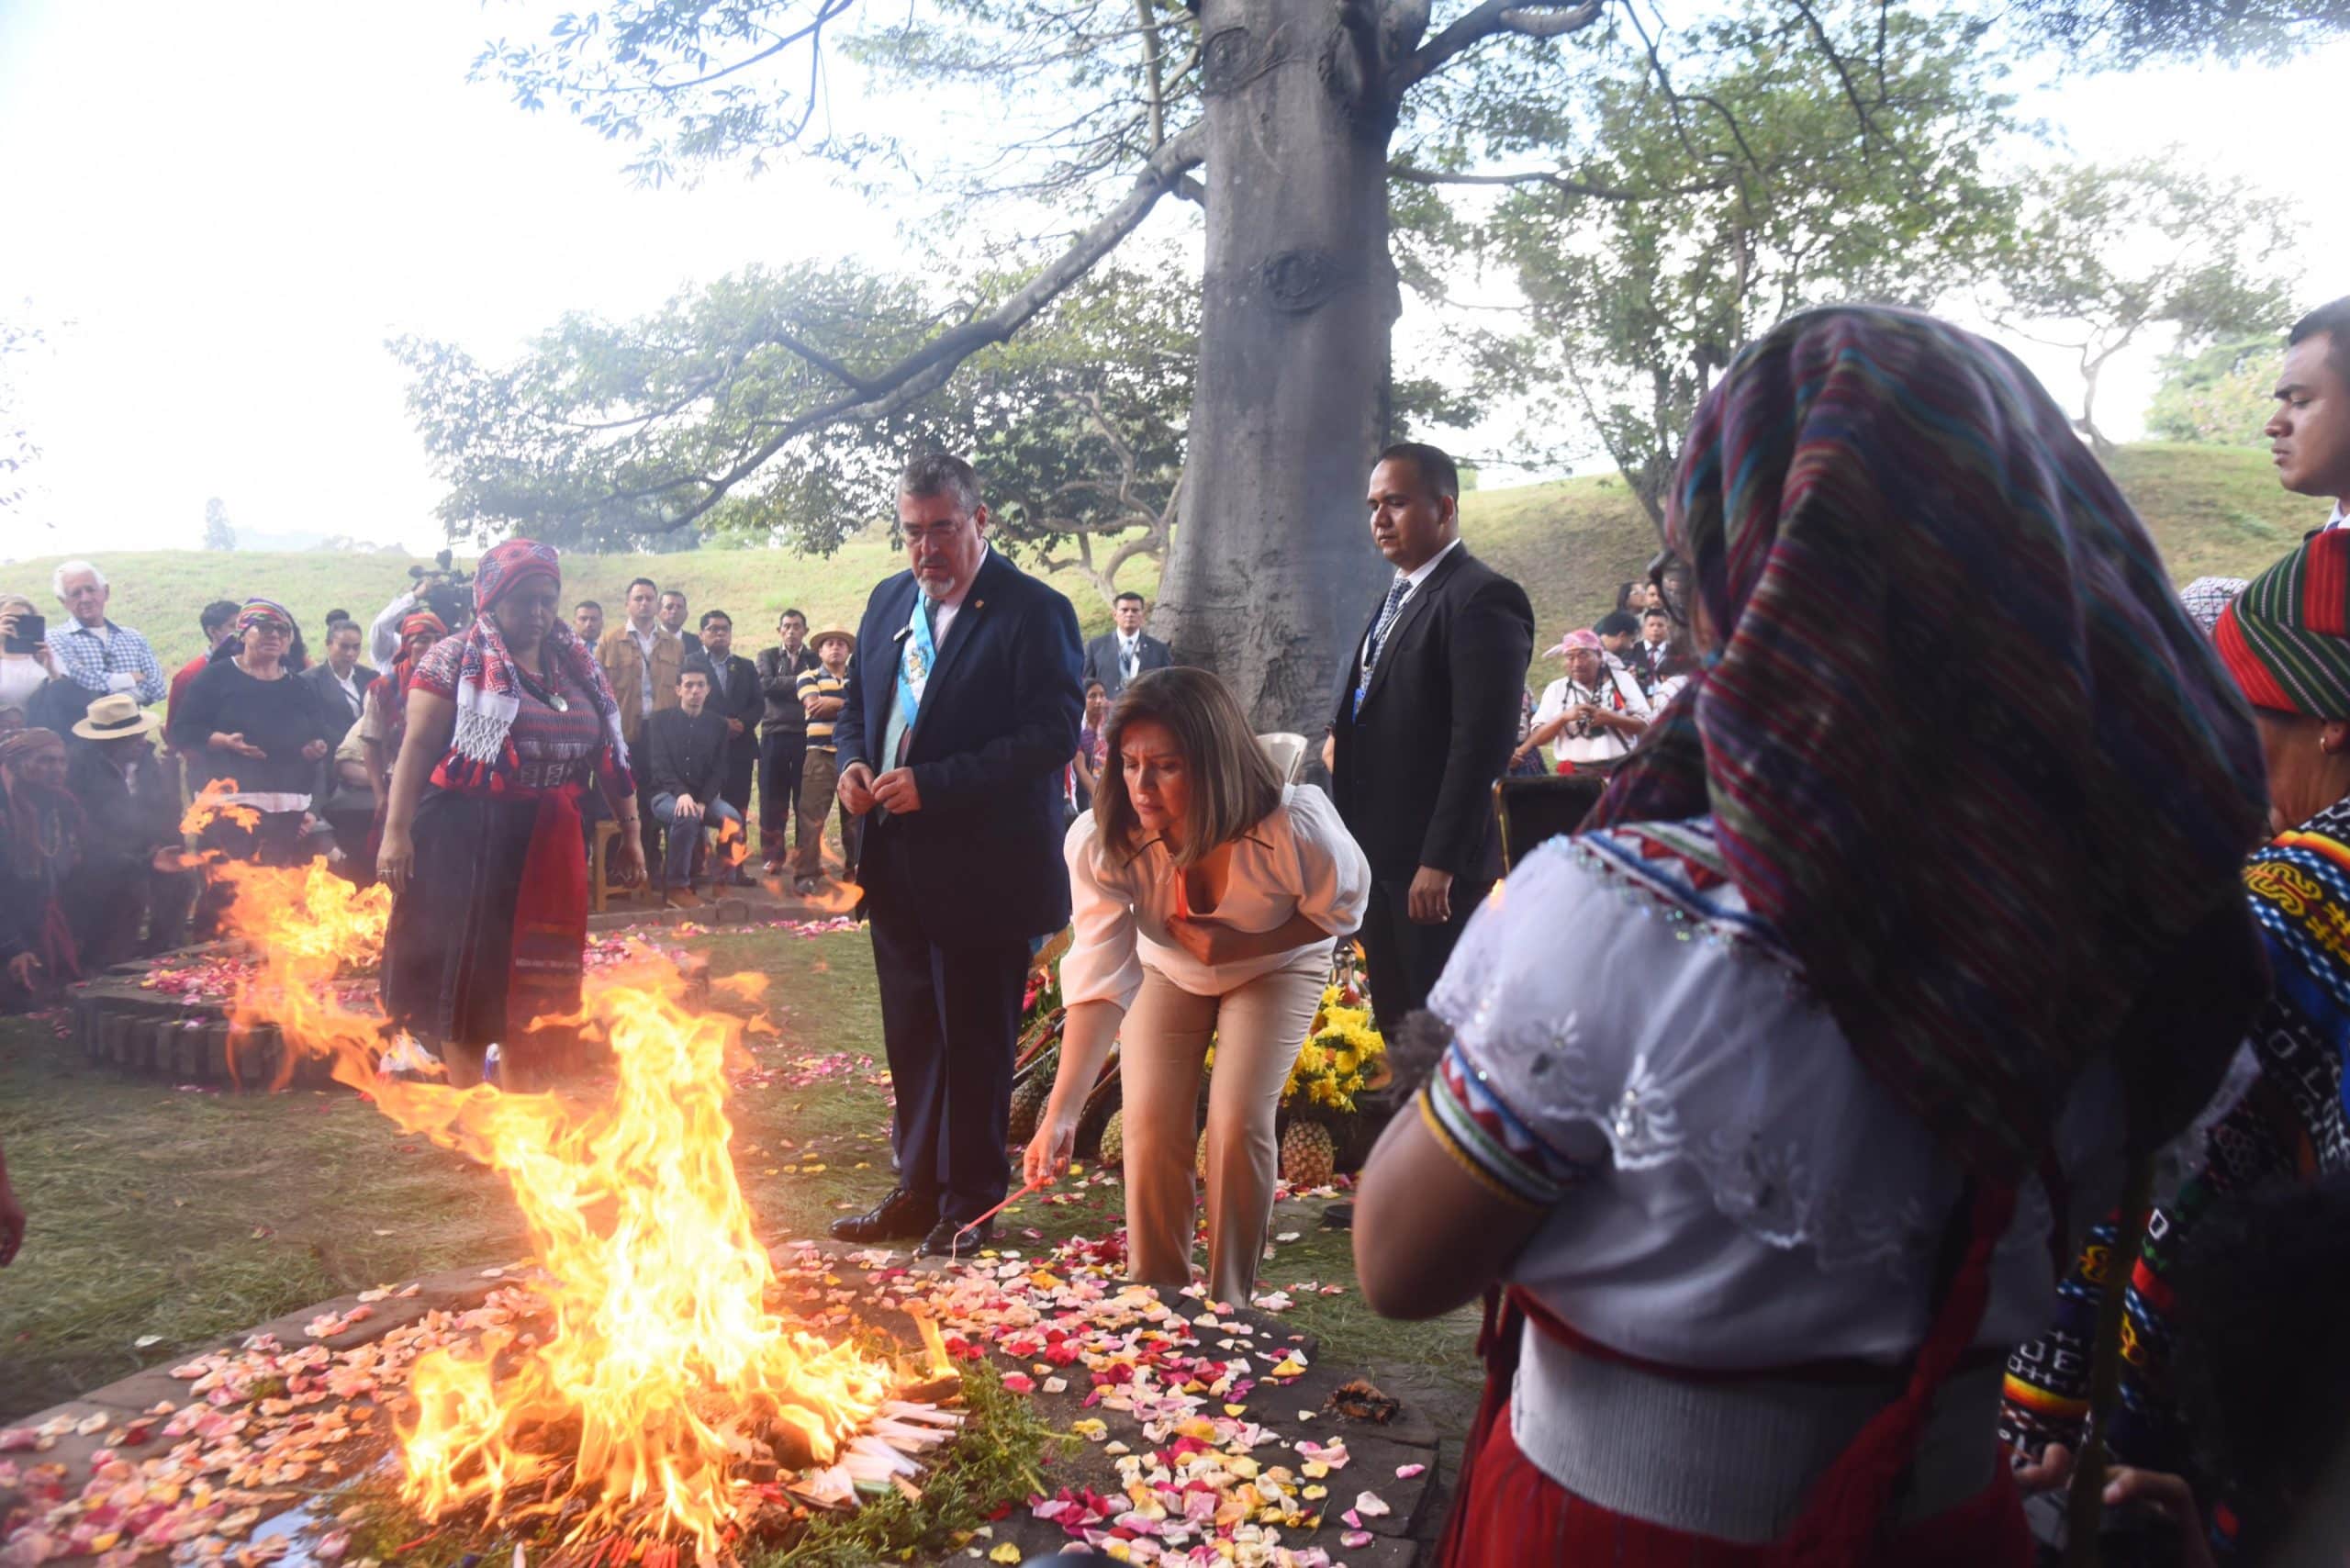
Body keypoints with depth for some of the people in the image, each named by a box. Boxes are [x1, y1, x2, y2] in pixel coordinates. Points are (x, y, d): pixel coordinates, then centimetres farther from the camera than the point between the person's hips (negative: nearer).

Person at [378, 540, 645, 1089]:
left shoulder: (578, 667, 10)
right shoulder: (456, 660, -3)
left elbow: (608, 751, 13)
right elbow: (417, 746, -9)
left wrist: (629, 828, 11)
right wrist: (396, 831, -16)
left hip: (548, 844, 5)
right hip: (467, 838, -4)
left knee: (533, 974, 10)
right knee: (468, 971, 2)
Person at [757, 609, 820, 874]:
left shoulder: (816, 658, 12)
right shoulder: (767, 656, 12)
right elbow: (765, 685, -7)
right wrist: (800, 681, -10)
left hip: (807, 735, 0)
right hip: (775, 735, 0)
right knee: (773, 800, 2)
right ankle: (773, 856, 10)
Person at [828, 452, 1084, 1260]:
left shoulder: (1034, 611, -11)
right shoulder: (889, 600, 11)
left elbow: (1053, 734, -19)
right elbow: (856, 702, 20)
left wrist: (934, 784, -23)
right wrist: (853, 760, -2)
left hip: (982, 873, -7)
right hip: (898, 866, 7)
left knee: (974, 1042, 5)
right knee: (911, 1038, 16)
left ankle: (969, 1205, 21)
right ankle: (918, 1190, 31)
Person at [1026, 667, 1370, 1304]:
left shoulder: (1296, 828, -39)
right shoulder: (1102, 843, -35)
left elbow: (1341, 906, -16)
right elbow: (1100, 978, -38)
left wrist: (1244, 944, -31)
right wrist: (1061, 1112, -47)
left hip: (1277, 965, -2)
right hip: (1167, 970, 2)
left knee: (1238, 1122, -15)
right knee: (1149, 1121, -9)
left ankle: (1228, 1305, 6)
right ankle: (1155, 1295, 13)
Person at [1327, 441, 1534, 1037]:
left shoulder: (1482, 598, -15)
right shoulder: (1398, 596, 15)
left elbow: (1483, 742, -21)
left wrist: (1440, 862, -22)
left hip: (1432, 861, -9)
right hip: (1378, 853, 9)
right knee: (1393, 1019, 17)